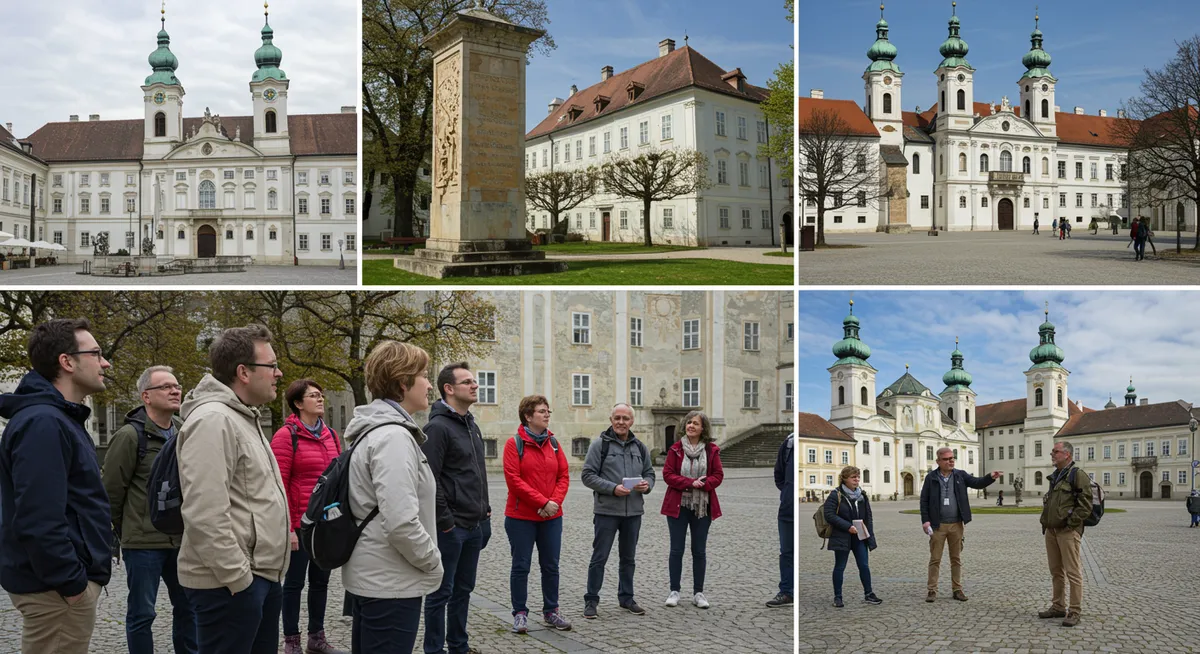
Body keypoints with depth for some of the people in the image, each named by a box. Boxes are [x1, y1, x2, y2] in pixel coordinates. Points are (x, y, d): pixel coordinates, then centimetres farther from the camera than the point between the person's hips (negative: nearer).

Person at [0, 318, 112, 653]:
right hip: (56, 590, -10)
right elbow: (38, 519, -27)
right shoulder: (43, 423, -19)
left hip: (69, 579, 10)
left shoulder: (62, 418, 15)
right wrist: (71, 584, -21)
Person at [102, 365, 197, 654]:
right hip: (143, 542, -6)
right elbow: (111, 490, -8)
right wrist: (123, 530, 1)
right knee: (142, 613, 4)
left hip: (181, 540, 6)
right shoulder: (129, 436, -11)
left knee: (187, 607, 14)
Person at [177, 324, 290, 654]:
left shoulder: (244, 418, 16)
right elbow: (205, 514, -25)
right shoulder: (213, 420, -18)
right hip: (230, 583, -10)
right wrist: (237, 578, -22)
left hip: (262, 576, 10)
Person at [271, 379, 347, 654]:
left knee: (321, 580, 14)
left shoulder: (331, 435, 10)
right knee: (295, 582, 5)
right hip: (301, 524, -6)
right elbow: (279, 486, -13)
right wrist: (287, 527, -16)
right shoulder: (286, 436, -9)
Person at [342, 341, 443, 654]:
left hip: (369, 577, 10)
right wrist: (433, 562, -12)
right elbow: (401, 522, -27)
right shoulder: (394, 437, -19)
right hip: (390, 585, -10)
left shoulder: (375, 431, 12)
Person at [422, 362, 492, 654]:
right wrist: (445, 522, -19)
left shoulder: (472, 426, 14)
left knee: (464, 589, 16)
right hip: (450, 528, -8)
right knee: (441, 592, 2)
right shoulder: (438, 427, -15)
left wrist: (486, 509, 15)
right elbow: (429, 480, -20)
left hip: (475, 525, 9)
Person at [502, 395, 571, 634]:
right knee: (521, 566, 2)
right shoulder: (514, 443, -7)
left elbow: (564, 476, 6)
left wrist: (555, 501, -12)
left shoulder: (553, 443, 8)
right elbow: (514, 480, -15)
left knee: (551, 566, 10)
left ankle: (551, 611, 21)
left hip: (552, 517, 5)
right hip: (521, 517, -5)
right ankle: (520, 614, 12)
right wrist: (543, 502, -18)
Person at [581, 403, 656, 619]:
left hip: (633, 511, 5)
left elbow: (649, 473, 17)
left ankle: (626, 598, 27)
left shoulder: (639, 447, 10)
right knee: (599, 557, 0)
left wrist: (647, 484, -7)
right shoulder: (600, 445, -5)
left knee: (629, 558, 15)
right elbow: (588, 475, -9)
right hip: (606, 510, -5)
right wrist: (613, 488, -20)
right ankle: (591, 600, 9)